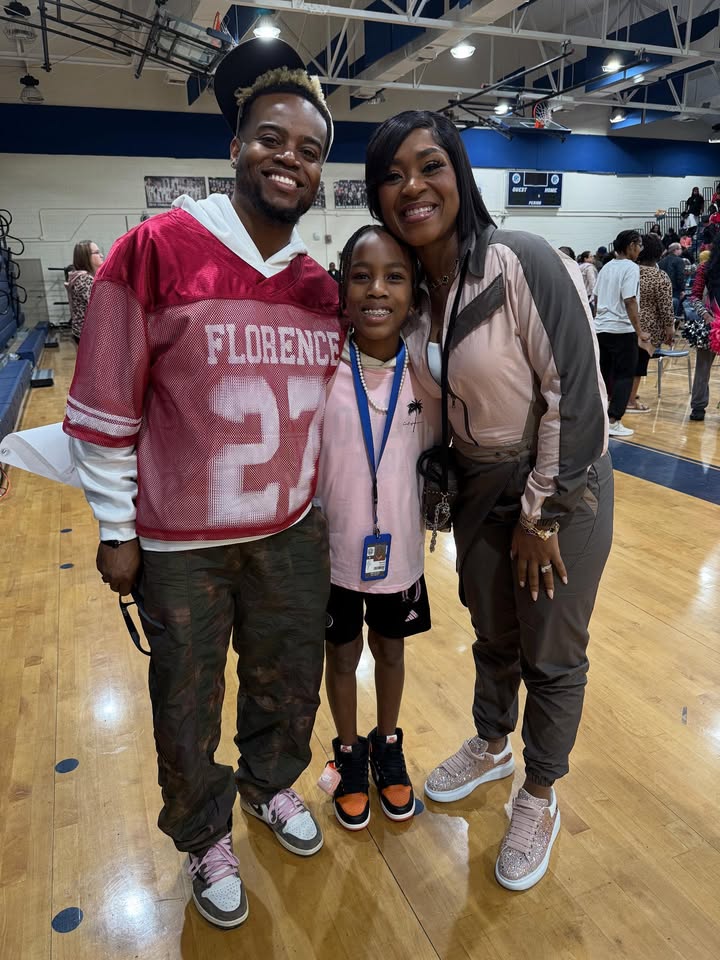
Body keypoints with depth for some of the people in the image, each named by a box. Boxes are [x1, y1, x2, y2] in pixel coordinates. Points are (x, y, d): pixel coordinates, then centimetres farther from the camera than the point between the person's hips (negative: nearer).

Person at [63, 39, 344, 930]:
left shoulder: (322, 285, 1)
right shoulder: (156, 250, -14)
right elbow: (104, 409, -10)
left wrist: (324, 498, 16)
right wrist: (115, 529, -8)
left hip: (292, 531, 5)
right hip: (180, 545, -4)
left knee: (289, 685, 21)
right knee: (188, 707, 15)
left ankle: (269, 785, 53)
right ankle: (205, 837, 44)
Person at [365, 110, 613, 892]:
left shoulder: (521, 262, -21)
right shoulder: (411, 289, -2)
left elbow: (576, 391, -20)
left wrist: (543, 511, -16)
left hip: (562, 486, -5)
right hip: (478, 485, 6)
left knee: (552, 657, 11)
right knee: (492, 636, 22)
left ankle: (539, 798, 35)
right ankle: (491, 747, 48)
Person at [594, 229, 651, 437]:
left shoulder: (606, 267, 11)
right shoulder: (631, 268, -11)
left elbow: (597, 298, 16)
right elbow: (630, 302, -18)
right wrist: (639, 333, -15)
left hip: (600, 328, 7)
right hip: (622, 330, -7)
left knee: (603, 374, 14)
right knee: (624, 376, 0)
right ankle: (613, 422, -3)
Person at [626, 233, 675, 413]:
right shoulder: (661, 277, -12)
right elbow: (666, 307, -13)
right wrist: (670, 329, -4)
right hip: (647, 328, -4)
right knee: (639, 362, 3)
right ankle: (631, 401, 9)